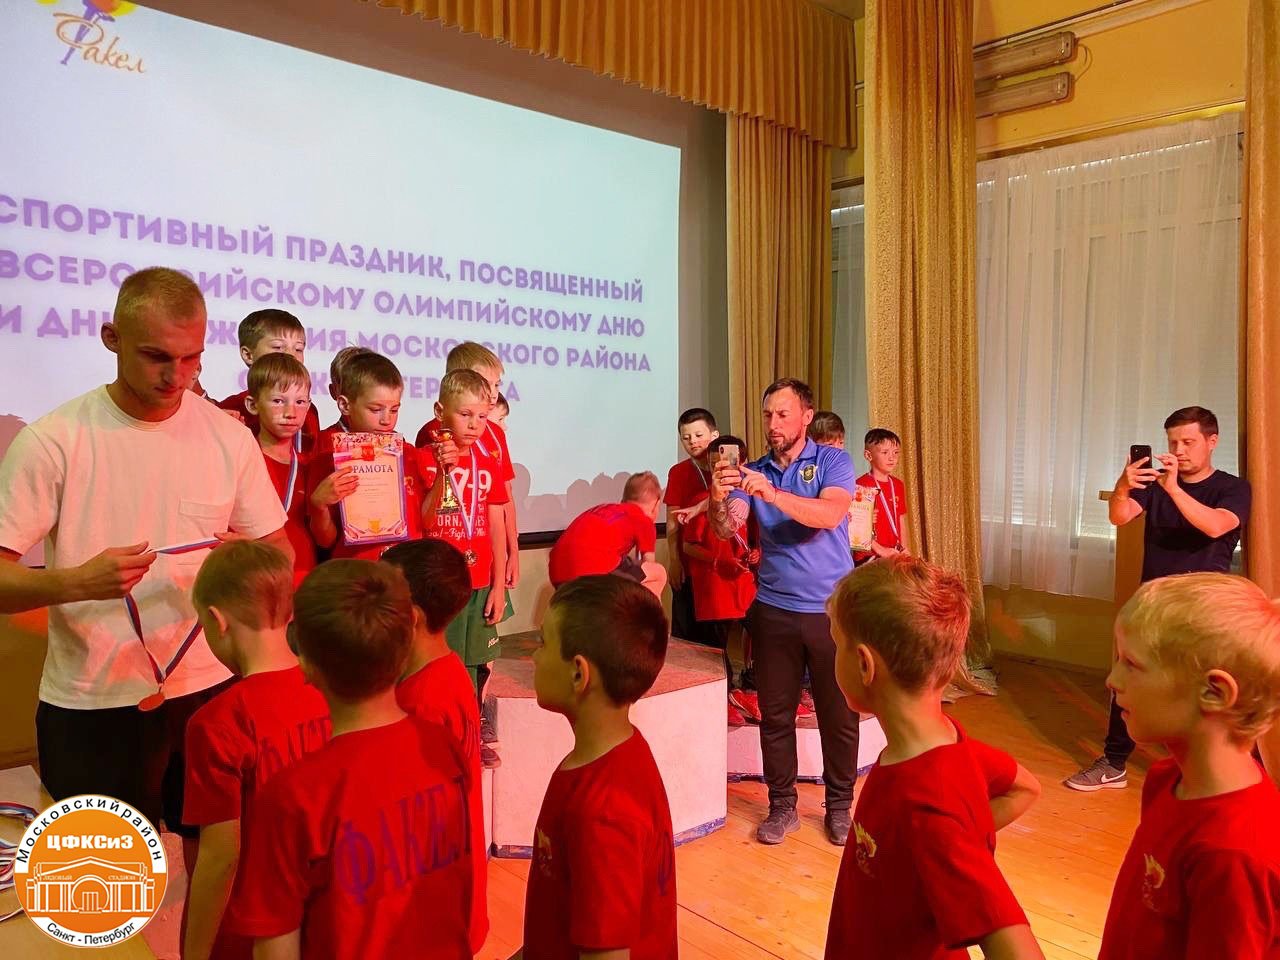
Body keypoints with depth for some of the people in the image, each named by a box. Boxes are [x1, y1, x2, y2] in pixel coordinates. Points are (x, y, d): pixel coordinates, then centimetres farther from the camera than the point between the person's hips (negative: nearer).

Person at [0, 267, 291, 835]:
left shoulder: (230, 437, -2)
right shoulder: (51, 441, -11)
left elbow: (279, 547, 5)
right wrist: (75, 582, -30)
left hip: (212, 687, 3)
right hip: (93, 704, -2)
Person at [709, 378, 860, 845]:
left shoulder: (832, 461, -3)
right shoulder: (752, 472, 5)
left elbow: (830, 514, -22)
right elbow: (727, 529, -7)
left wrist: (772, 494, -35)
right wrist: (718, 500, -29)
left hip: (832, 608, -2)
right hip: (773, 610, 2)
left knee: (839, 715, 8)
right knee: (775, 714, 9)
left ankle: (839, 806, 26)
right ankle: (781, 806, 24)